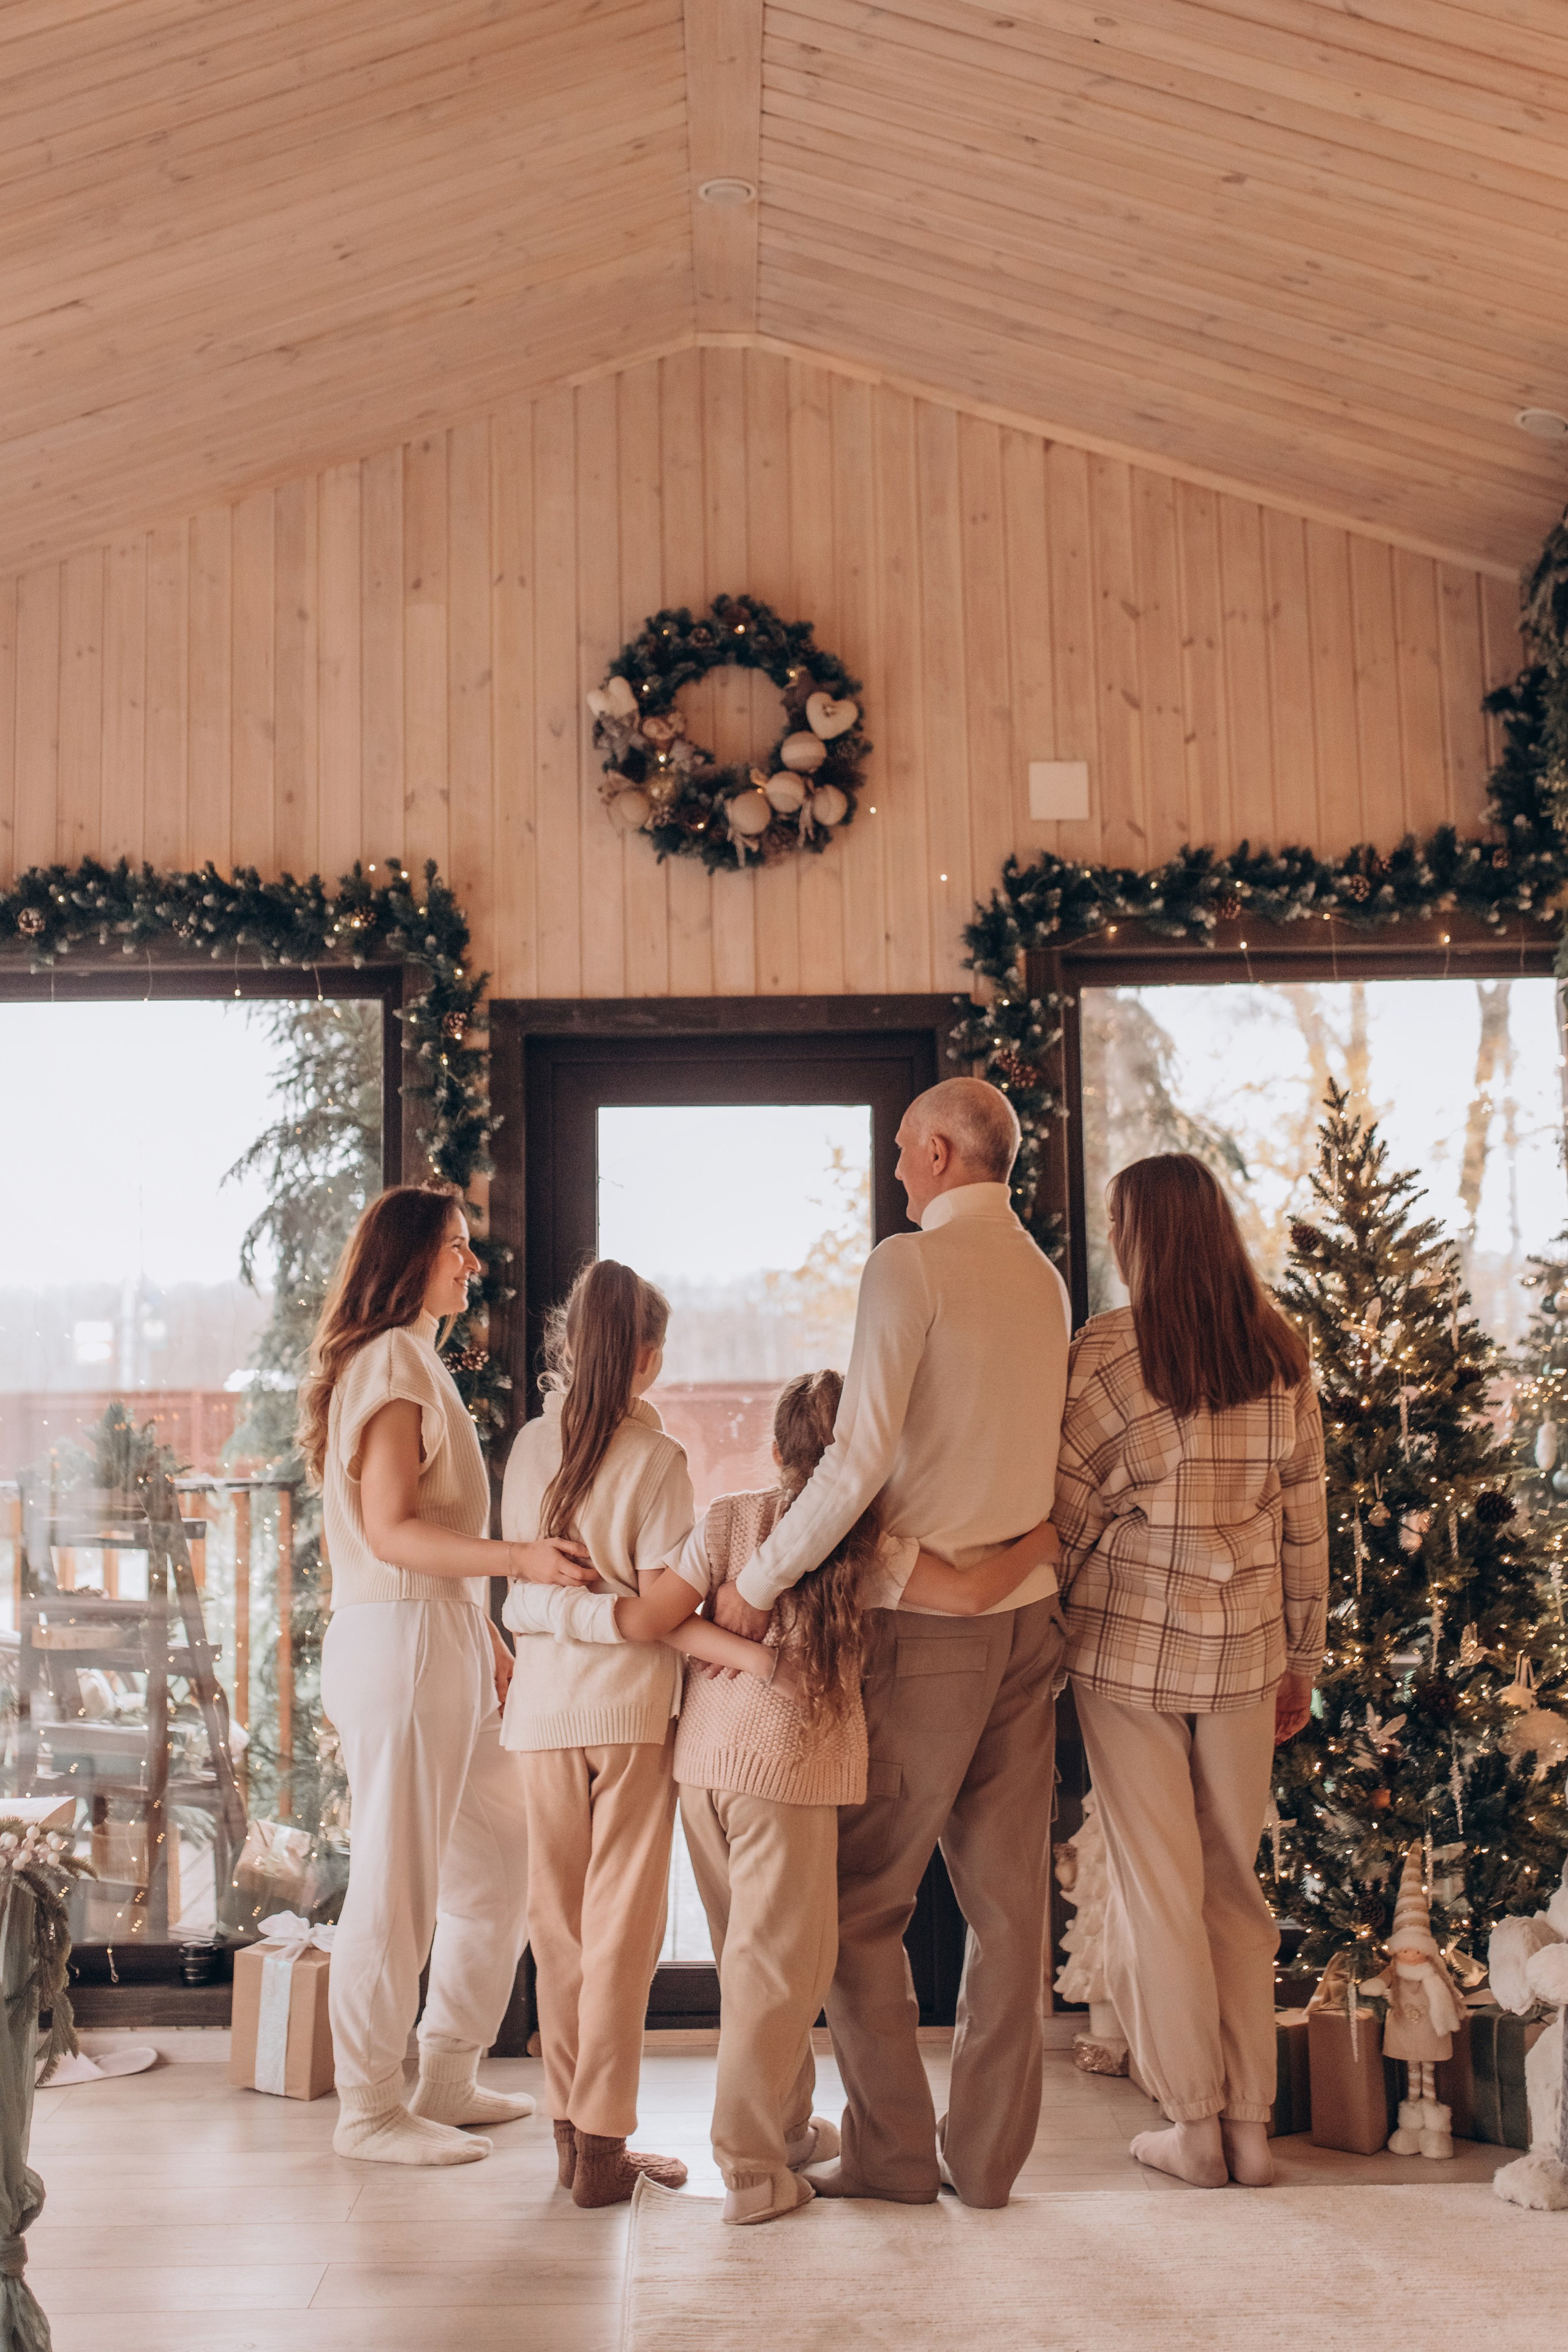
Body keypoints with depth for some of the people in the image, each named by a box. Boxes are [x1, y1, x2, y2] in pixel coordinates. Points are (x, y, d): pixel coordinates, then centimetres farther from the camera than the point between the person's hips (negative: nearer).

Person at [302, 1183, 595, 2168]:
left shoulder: (417, 1363, 21)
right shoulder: (392, 1362, -11)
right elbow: (390, 1531, -19)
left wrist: (485, 1633, 21)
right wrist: (518, 1557, -28)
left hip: (444, 1646, 10)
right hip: (401, 1642, -10)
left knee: (501, 1857, 13)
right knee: (398, 1881, -4)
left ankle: (448, 2081, 22)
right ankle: (370, 2109, 6)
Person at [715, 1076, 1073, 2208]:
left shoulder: (911, 1264, -11)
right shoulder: (1046, 1277, 11)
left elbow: (861, 1460, -18)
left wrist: (758, 1582, -11)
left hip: (928, 1618, -7)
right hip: (1028, 1613, 7)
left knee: (863, 1900, 5)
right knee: (1009, 1899, 9)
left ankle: (895, 2150, 9)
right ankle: (988, 2152, 16)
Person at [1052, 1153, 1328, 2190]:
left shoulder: (1110, 1349, -11)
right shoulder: (1281, 1352, 3)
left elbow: (1067, 1507, -9)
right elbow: (1306, 1517, 7)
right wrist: (1302, 1659, 15)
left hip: (1130, 1648, -4)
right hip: (1244, 1651, 4)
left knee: (1157, 1885, 5)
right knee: (1237, 1882, 13)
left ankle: (1194, 2126, 12)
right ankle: (1251, 2122, 17)